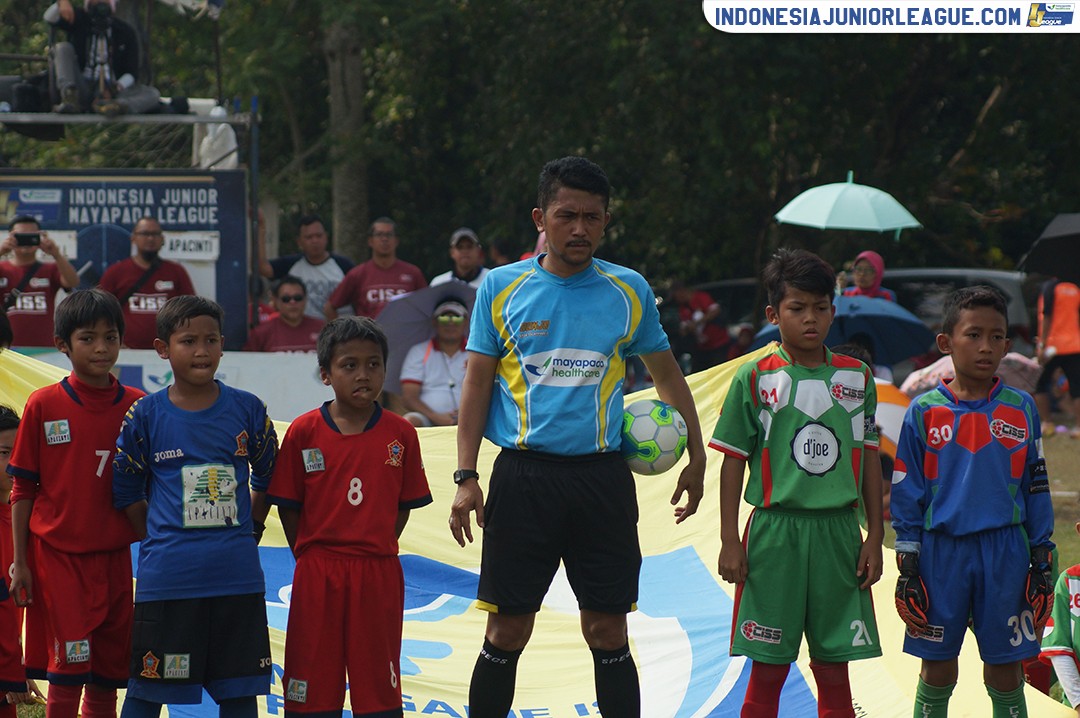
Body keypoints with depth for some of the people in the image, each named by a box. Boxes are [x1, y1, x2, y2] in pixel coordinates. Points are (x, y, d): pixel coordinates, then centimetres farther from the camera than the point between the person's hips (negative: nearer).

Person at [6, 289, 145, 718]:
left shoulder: (138, 407, 3)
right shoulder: (44, 405, -4)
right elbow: (22, 490, 0)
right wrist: (19, 562, -3)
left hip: (115, 555, 3)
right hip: (57, 553, -3)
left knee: (109, 674, 5)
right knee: (68, 668, -9)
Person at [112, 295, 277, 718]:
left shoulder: (247, 410, 3)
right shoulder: (146, 416, -1)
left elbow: (267, 480, 15)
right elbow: (127, 494, 6)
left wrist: (249, 532, 8)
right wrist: (158, 543, 3)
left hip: (237, 576, 2)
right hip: (167, 577, -2)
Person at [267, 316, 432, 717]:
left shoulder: (400, 434, -1)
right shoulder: (304, 432, -3)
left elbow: (404, 505, 6)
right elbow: (287, 506, 1)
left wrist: (377, 550, -1)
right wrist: (308, 556, -3)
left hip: (378, 574, 1)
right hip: (317, 574, -1)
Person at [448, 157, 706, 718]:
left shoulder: (629, 291, 7)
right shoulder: (501, 288, 4)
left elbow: (667, 375, 19)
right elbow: (477, 383, 6)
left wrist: (695, 457, 16)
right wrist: (466, 477, -1)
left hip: (602, 476, 1)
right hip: (523, 476, -1)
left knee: (607, 633, 1)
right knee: (507, 633, 0)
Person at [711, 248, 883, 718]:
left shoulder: (856, 377, 7)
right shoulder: (755, 379, -1)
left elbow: (869, 459, 12)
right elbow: (733, 462, 2)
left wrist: (874, 537, 8)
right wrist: (730, 542, -3)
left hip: (838, 532, 2)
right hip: (775, 532, -2)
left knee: (834, 670, 4)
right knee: (768, 671, 0)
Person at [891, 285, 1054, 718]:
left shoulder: (1021, 409, 3)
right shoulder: (925, 413, -1)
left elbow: (1036, 487, 7)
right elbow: (906, 492, 2)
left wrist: (1042, 560, 5)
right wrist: (908, 564, -1)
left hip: (1005, 552, 1)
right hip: (942, 549, -1)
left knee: (1005, 669, 6)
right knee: (937, 668, 7)